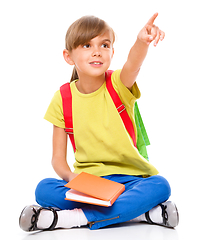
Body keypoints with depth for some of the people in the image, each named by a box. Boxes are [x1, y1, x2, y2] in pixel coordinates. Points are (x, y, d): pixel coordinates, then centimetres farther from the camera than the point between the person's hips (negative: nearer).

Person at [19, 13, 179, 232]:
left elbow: (132, 65, -32)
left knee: (160, 186, -30)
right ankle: (139, 211, -26)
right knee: (43, 189, -25)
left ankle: (77, 217, -25)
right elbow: (58, 158, 2)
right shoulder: (63, 99, -1)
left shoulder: (119, 85, -5)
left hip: (129, 177, -1)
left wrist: (142, 41, -55)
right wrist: (72, 178, -20)